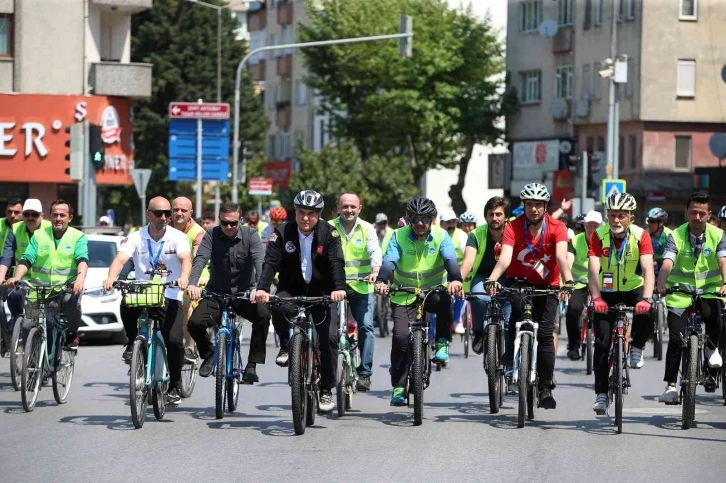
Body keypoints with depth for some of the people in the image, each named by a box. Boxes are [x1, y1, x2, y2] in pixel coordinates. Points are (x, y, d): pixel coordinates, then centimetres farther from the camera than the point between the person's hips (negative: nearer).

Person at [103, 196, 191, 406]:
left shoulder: (177, 237, -3)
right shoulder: (136, 238, 0)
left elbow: (186, 259, -21)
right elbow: (120, 258, -15)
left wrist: (183, 278, -43)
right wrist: (111, 278, -37)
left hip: (170, 297, -1)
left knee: (174, 340, -18)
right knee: (127, 308, -34)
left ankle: (174, 387, 3)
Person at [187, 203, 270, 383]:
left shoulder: (250, 235, -8)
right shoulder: (212, 235, -6)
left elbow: (260, 261, -23)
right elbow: (200, 260, -20)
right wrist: (192, 284, -40)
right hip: (216, 293, 1)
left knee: (263, 314, -30)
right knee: (194, 322, -23)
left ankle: (252, 364, -16)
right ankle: (209, 353, 10)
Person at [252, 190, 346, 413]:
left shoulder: (328, 233, -9)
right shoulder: (283, 233, -9)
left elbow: (337, 262, -20)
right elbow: (270, 262, -19)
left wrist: (338, 288, -39)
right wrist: (262, 288, -36)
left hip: (320, 293, 0)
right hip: (291, 291, 0)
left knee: (330, 338, -15)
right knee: (278, 306, -35)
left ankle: (326, 390, 0)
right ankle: (285, 346, -6)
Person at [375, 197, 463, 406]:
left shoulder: (441, 236, -8)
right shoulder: (399, 236, -8)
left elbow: (450, 259, -25)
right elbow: (389, 261, -23)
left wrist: (455, 279, -47)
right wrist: (381, 281, -44)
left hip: (433, 291, 0)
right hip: (404, 295, 0)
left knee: (444, 300, -36)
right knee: (401, 336, -17)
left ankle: (442, 344, -16)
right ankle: (398, 387, -6)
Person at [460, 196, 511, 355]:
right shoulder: (476, 235, -15)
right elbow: (468, 261, -29)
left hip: (507, 280, 1)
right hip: (482, 278, -1)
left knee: (510, 324, -15)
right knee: (479, 297, -34)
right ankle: (479, 333, -9)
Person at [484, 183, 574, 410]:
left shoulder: (556, 227, -15)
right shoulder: (513, 227, -16)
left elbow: (561, 257, -29)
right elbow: (505, 258, -29)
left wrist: (568, 282, -47)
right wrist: (492, 280, -48)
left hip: (547, 286, 0)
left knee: (545, 333, -9)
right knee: (516, 304, -34)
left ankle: (546, 388, 0)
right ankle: (510, 355, -16)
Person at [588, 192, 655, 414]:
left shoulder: (641, 236, -17)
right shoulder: (599, 235, -17)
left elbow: (648, 269, -28)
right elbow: (593, 270, -26)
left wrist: (646, 298, -44)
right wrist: (596, 298, -42)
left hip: (633, 290, 0)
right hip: (607, 293, 0)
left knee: (646, 314, -32)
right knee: (602, 343, -9)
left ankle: (637, 347, 0)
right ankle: (601, 394, -1)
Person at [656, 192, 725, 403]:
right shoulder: (676, 236, -7)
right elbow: (667, 263, -21)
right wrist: (661, 283, -42)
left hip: (709, 290, 0)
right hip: (680, 292, 0)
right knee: (675, 340, -7)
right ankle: (671, 387, 1)